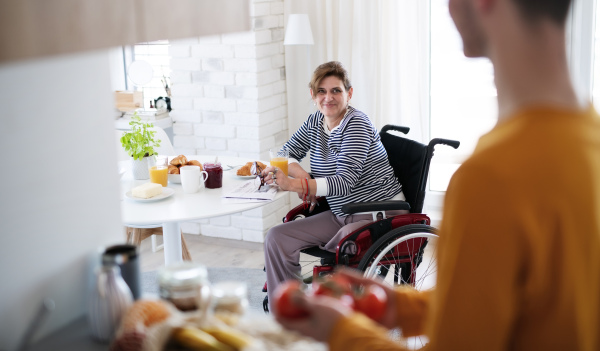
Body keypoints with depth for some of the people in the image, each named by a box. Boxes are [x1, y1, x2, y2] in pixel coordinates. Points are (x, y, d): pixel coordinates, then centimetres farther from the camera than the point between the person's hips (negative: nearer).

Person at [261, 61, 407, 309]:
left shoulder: (356, 125, -17)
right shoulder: (315, 122, 6)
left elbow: (344, 183, -27)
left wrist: (294, 185, -38)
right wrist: (304, 177, -10)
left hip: (379, 214, -8)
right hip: (341, 215, 8)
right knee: (277, 237, -8)